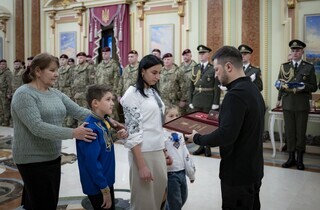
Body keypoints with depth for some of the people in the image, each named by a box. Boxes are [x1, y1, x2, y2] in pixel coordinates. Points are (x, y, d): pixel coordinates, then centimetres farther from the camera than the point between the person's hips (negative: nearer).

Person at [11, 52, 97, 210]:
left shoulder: (55, 93, 7)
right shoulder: (24, 94, -16)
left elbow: (78, 111, 0)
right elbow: (37, 127, -28)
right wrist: (72, 133, -34)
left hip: (53, 157, 8)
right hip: (33, 159, -7)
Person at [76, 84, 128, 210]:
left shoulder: (105, 121, 0)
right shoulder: (91, 128, -26)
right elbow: (92, 162, -26)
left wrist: (116, 136, -6)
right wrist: (104, 189, -20)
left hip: (107, 180, 8)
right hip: (97, 186, -8)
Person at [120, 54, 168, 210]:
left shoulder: (153, 92, 10)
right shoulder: (132, 94, -12)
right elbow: (133, 132, -16)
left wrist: (164, 150, 12)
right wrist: (141, 165, -18)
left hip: (158, 151, 7)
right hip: (143, 152, -7)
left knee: (160, 195, 14)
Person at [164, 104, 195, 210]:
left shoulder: (179, 133, 8)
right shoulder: (162, 134, -15)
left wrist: (191, 172, 18)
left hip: (182, 172, 7)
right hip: (170, 174, -7)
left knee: (183, 199, 21)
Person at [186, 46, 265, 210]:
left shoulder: (236, 94, -22)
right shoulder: (253, 89, 8)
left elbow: (226, 135, -29)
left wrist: (197, 138, -16)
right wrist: (220, 120, 14)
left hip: (238, 173, -9)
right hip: (253, 168, 9)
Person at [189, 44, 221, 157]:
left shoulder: (213, 69, -4)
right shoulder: (195, 69, 10)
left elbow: (217, 88, -6)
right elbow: (191, 86, 10)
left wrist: (215, 103, -11)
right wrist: (190, 101, 5)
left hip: (209, 103, -4)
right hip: (196, 102, 4)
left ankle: (208, 148, 15)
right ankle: (201, 147, 19)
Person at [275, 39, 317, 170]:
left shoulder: (309, 67, 4)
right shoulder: (284, 66, 10)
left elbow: (314, 87, 2)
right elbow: (278, 84, 11)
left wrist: (303, 87, -17)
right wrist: (283, 85, -11)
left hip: (302, 105, -2)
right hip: (287, 104, 2)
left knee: (301, 132, 3)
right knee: (289, 131, 5)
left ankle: (300, 159, 14)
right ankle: (291, 158, 15)